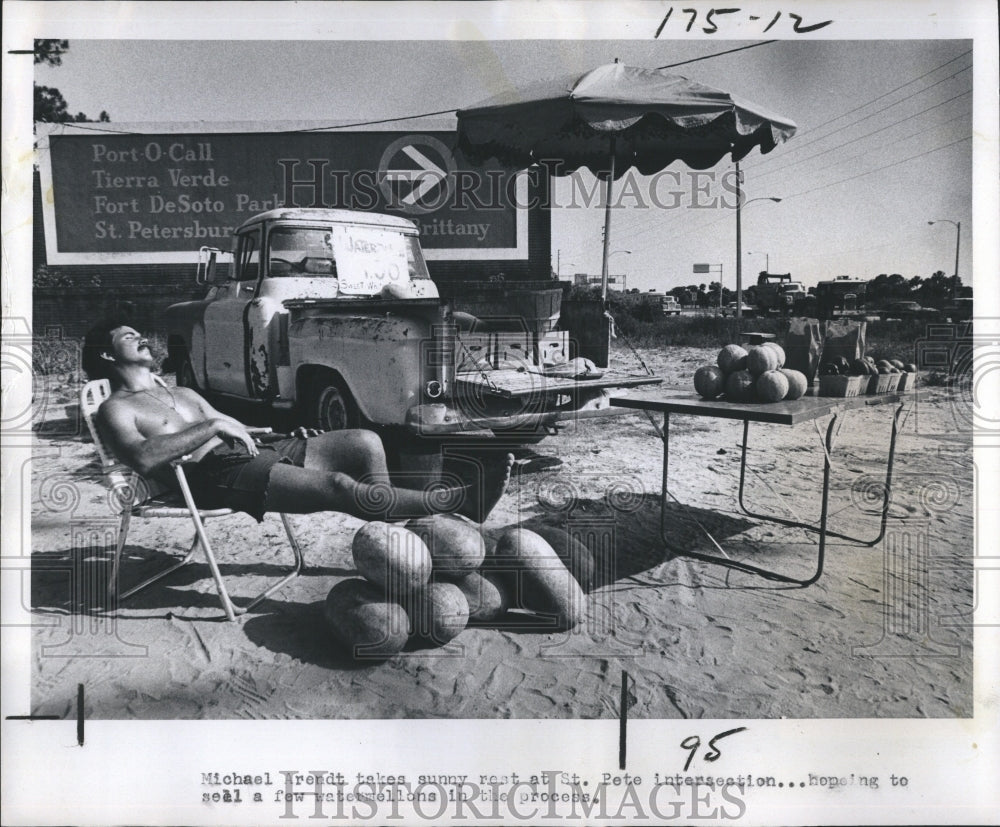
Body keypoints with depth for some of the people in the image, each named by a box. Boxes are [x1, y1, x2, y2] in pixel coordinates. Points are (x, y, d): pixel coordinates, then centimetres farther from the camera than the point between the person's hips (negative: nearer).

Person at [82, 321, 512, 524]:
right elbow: (142, 457, -16)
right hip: (214, 476, -8)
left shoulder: (182, 393, 32)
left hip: (249, 451, 9)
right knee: (340, 487, -26)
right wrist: (212, 427, -17)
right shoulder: (116, 409, 7)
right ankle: (458, 501, -24)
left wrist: (290, 434, 10)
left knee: (366, 442, -6)